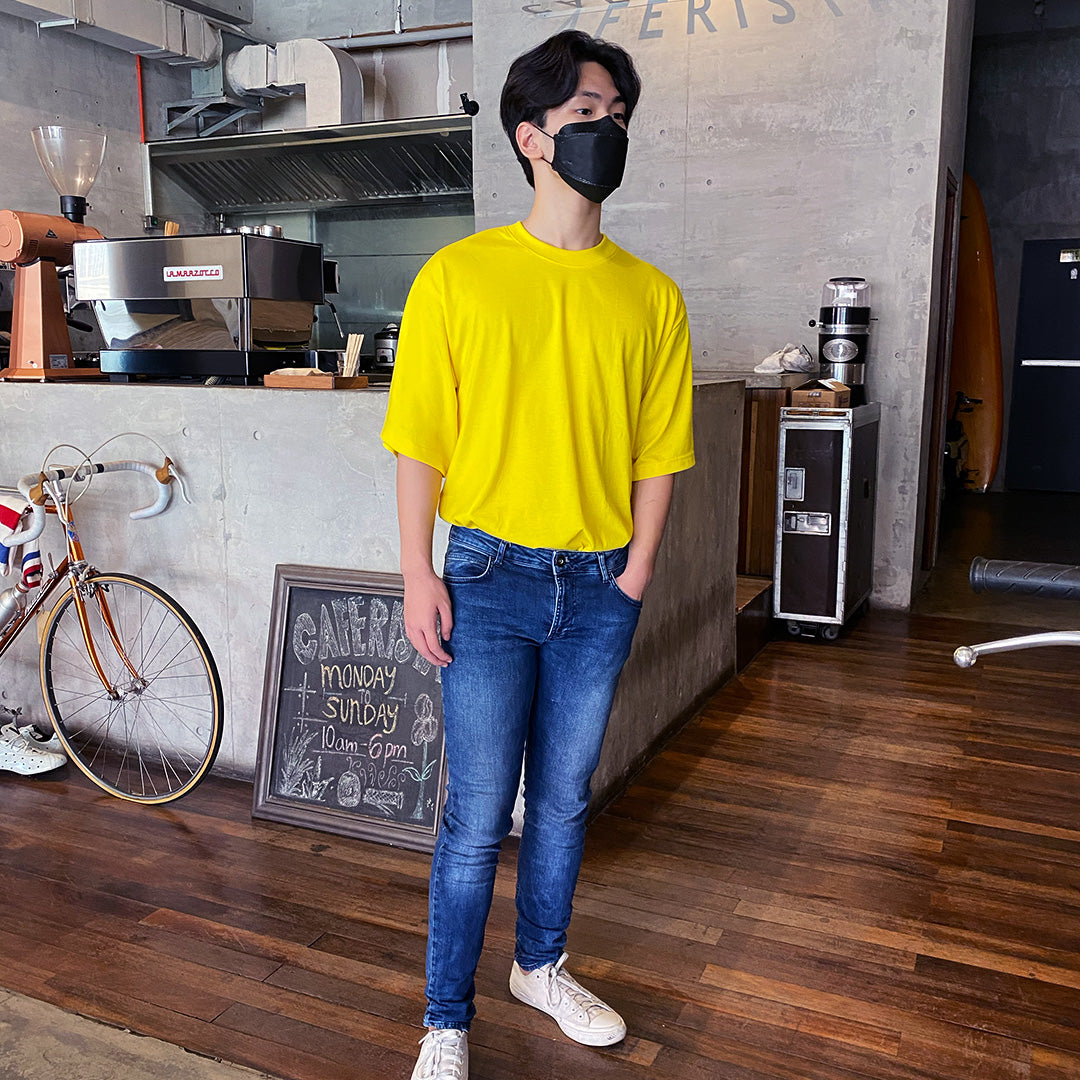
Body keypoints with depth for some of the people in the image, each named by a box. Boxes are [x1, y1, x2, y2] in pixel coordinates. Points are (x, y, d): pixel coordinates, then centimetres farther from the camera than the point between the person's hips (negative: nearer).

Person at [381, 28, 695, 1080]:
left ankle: (542, 964, 40)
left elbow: (656, 450, 7)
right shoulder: (458, 276, -4)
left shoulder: (650, 295, 4)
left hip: (600, 587, 3)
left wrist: (636, 569, -1)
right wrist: (419, 575, -7)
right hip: (490, 577, -3)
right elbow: (418, 440, -4)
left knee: (564, 798, 16)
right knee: (478, 816, 3)